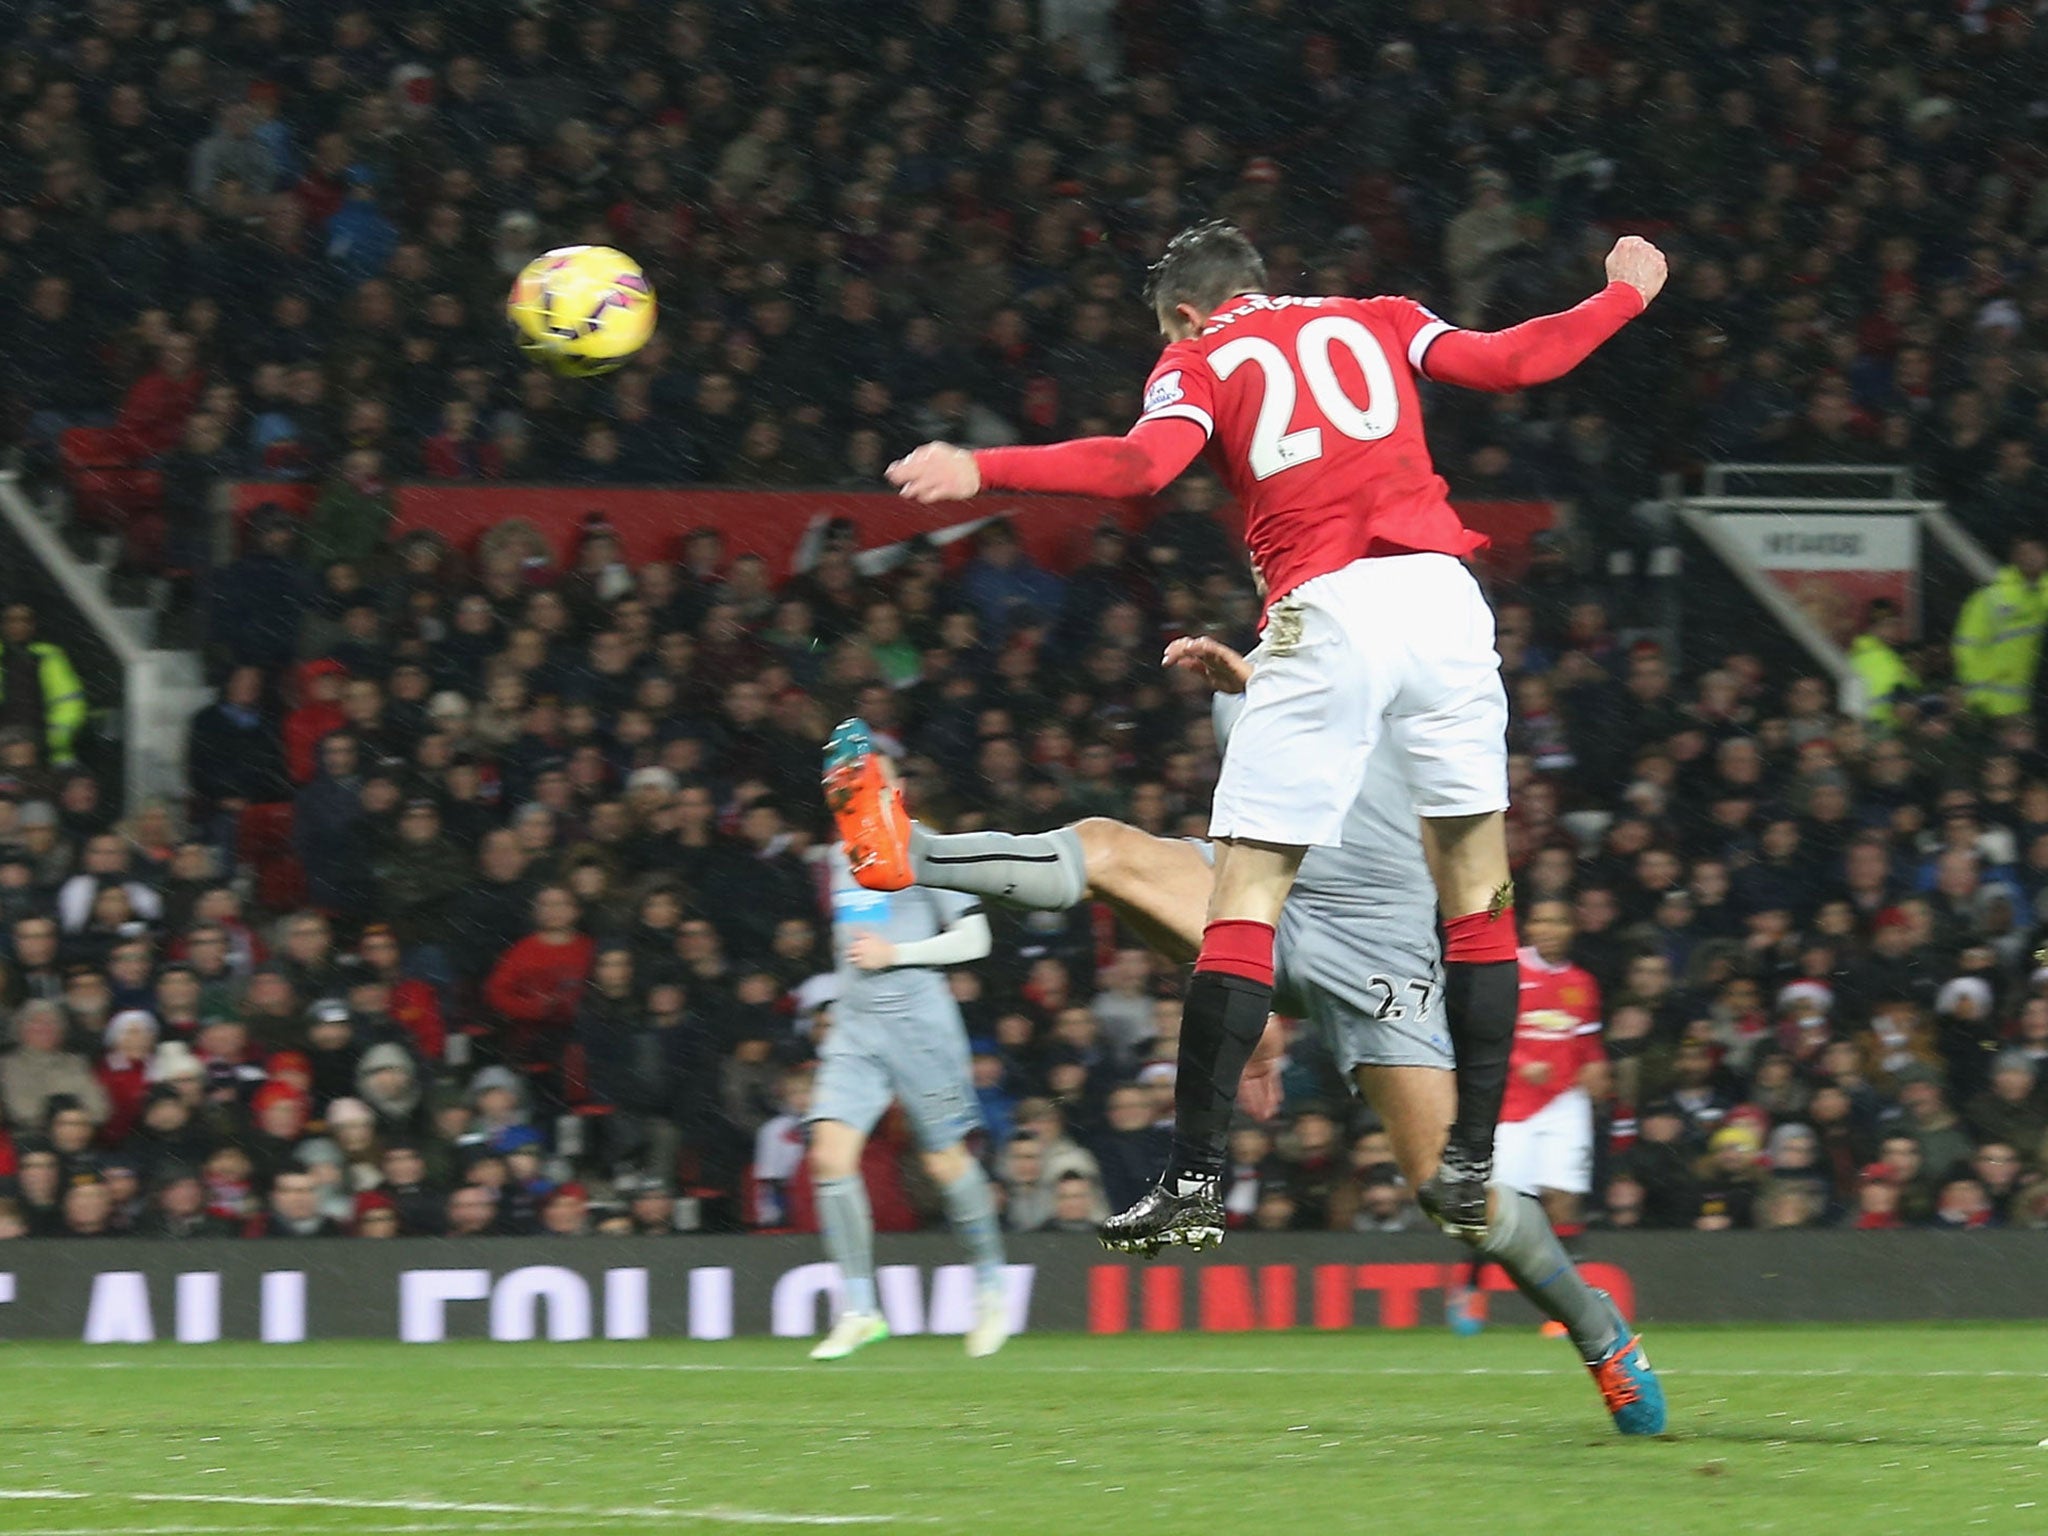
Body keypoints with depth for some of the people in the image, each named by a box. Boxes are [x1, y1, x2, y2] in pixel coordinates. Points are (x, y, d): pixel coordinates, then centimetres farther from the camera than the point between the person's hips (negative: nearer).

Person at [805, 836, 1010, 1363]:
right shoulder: (842, 859, 14)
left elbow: (973, 939, -8)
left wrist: (893, 954, -14)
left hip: (917, 1020, -6)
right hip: (855, 1024, 6)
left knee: (946, 1160, 2)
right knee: (830, 1153, -11)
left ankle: (992, 1293, 23)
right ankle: (858, 1310, -9)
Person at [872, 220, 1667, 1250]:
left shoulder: (1198, 361, 13)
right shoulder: (1377, 322, 22)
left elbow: (1141, 464, -7)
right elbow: (1513, 360, 15)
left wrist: (984, 470, -10)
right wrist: (1626, 294, 31)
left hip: (1326, 615, -3)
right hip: (1438, 591, 3)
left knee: (1245, 895, -1)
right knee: (1475, 887, 10)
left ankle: (1194, 1173, -7)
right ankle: (1471, 1166, 8)